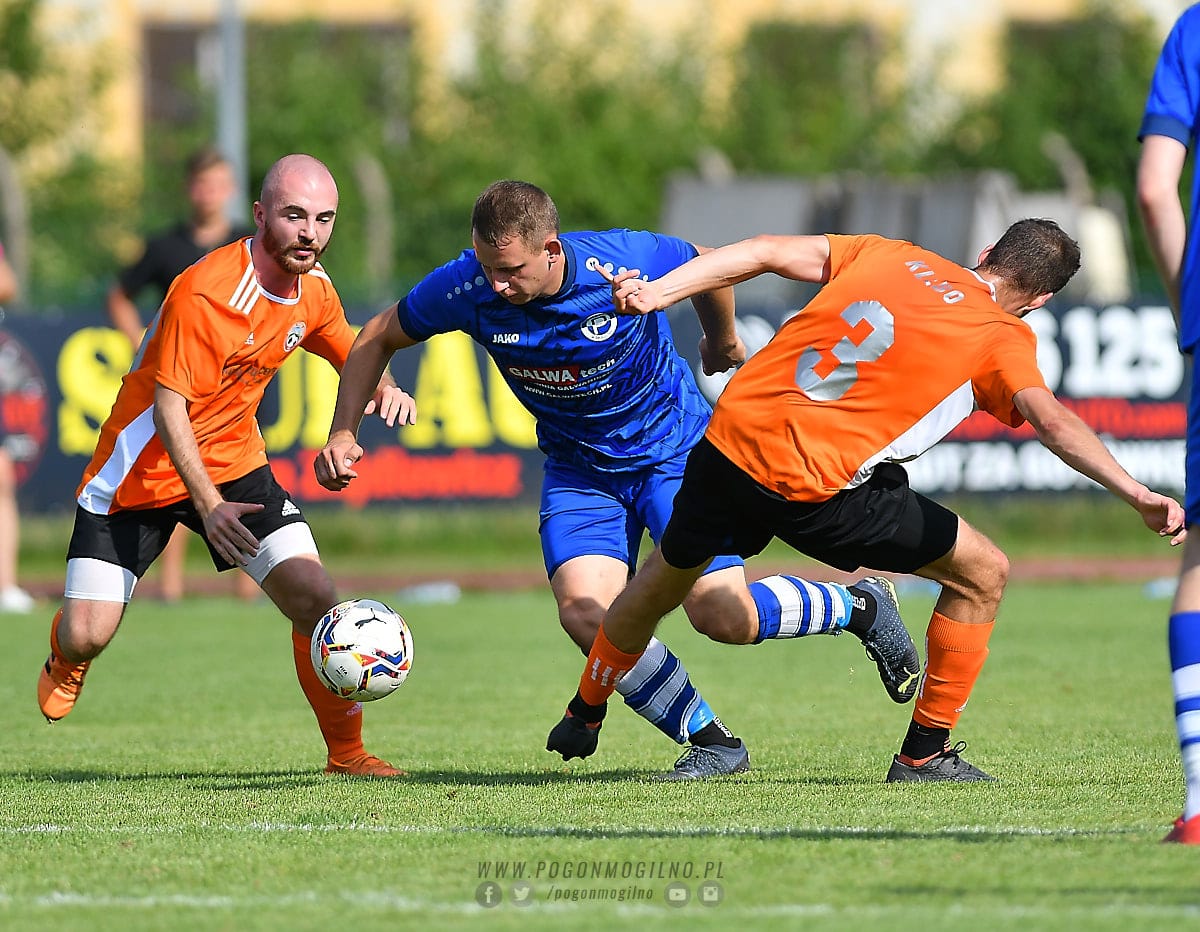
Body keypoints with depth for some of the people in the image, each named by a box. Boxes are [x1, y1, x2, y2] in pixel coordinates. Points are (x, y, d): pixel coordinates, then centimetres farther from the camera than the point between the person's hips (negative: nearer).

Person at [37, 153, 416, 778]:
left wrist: (384, 390, -9)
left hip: (233, 465, 5)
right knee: (86, 637, -8)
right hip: (141, 472, -5)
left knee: (315, 598, -15)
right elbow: (168, 405, -27)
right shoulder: (202, 292, -27)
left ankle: (346, 753, 2)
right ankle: (67, 667, 33)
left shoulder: (314, 291, -4)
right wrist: (208, 504, -36)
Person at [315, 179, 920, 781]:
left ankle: (858, 606, 16)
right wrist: (343, 433, -13)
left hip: (674, 448, -3)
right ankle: (711, 742, -3)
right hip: (579, 469, 3)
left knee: (721, 615, -14)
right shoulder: (466, 289, -21)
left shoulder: (625, 262, -27)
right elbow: (378, 339, -2)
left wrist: (722, 342, 16)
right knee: (584, 617, -20)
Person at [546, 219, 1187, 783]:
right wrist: (1138, 496, -21)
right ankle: (924, 753, 13)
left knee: (663, 581, 32)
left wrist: (656, 292, 6)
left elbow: (766, 252, 8)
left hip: (728, 439, 6)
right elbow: (1050, 420, -16)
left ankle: (584, 714, 51)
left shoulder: (890, 256, 13)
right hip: (815, 491, -5)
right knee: (982, 575, 9)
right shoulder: (1002, 336, 0)